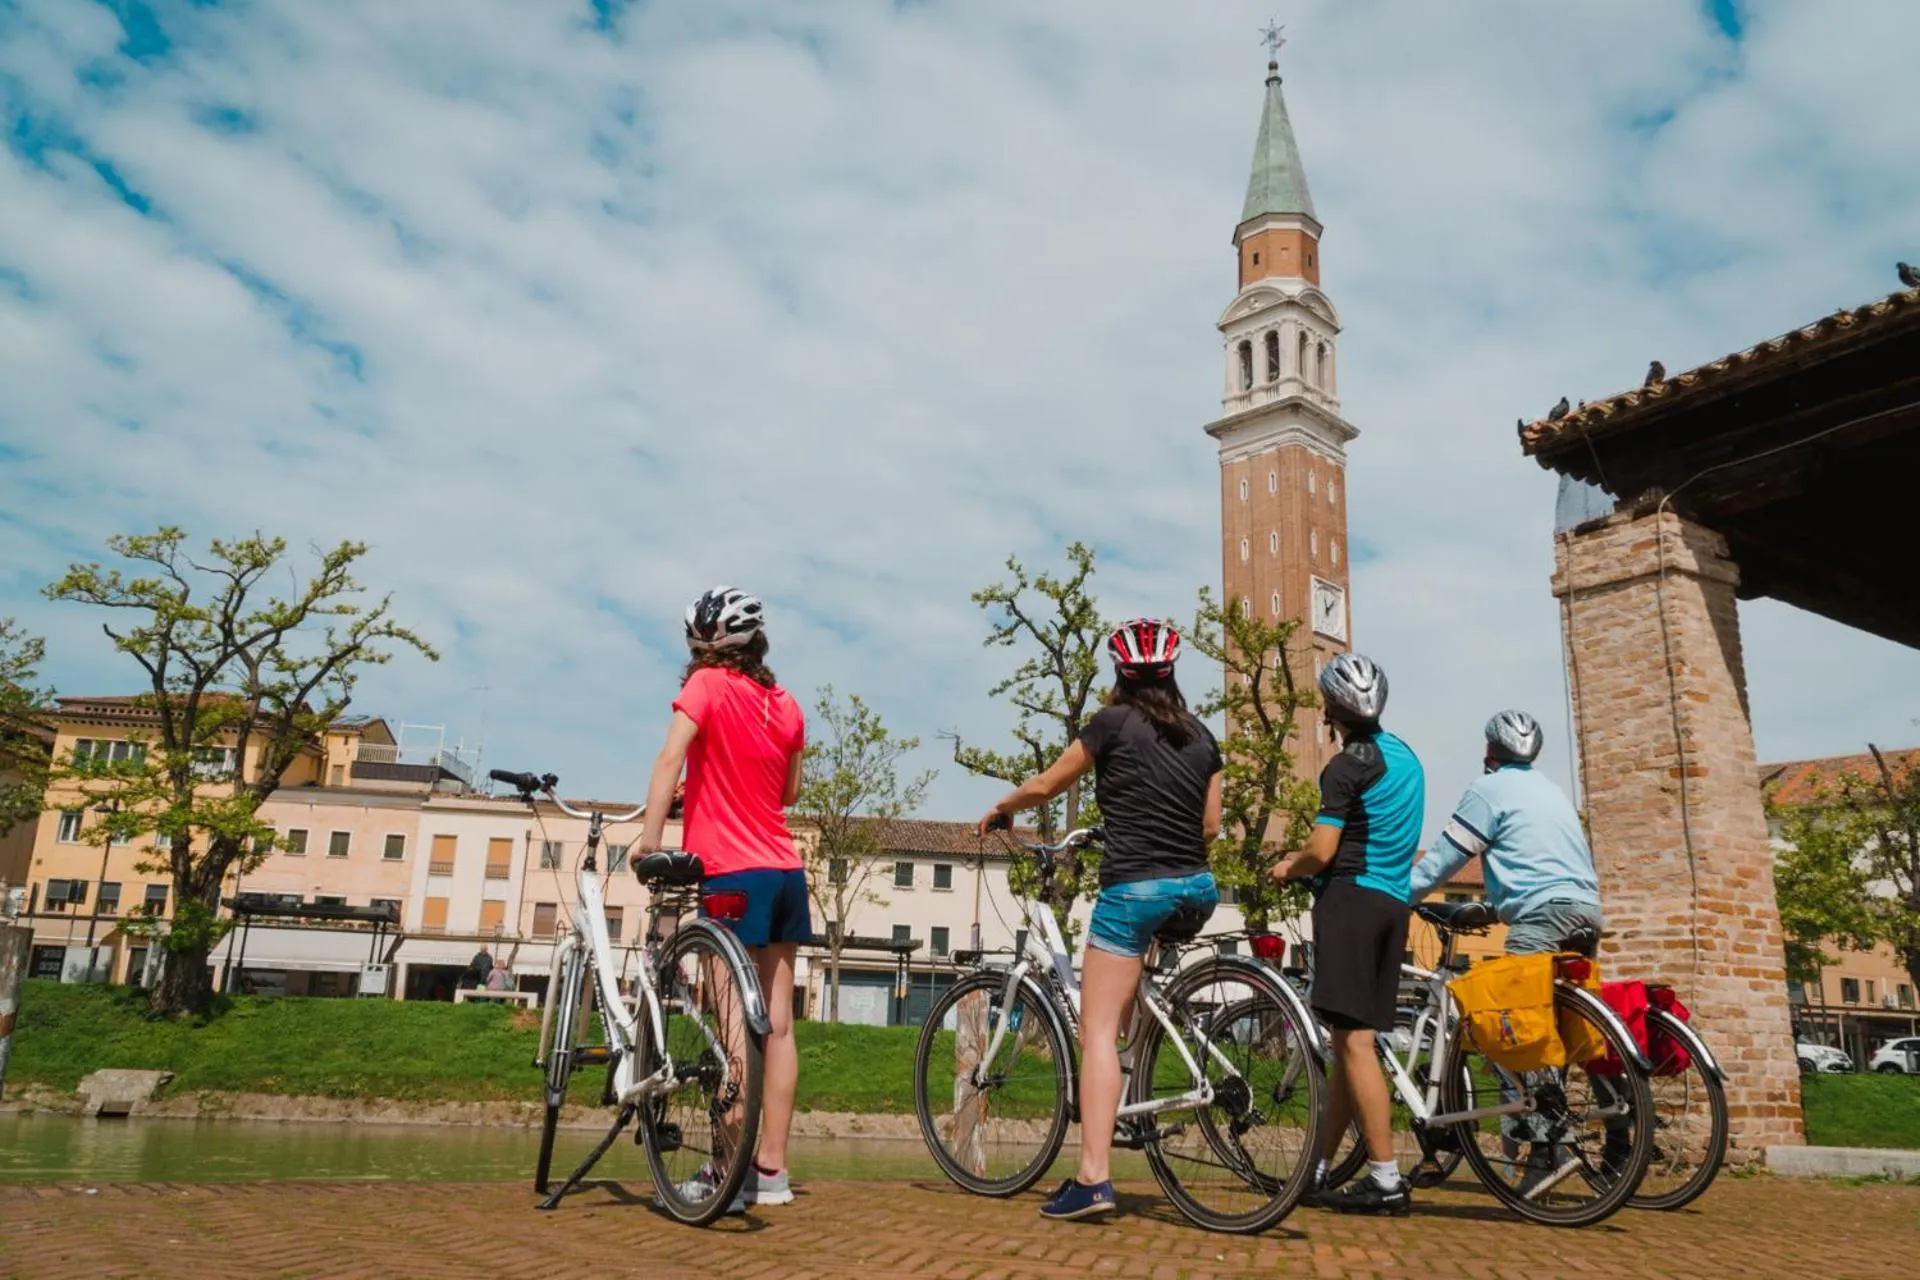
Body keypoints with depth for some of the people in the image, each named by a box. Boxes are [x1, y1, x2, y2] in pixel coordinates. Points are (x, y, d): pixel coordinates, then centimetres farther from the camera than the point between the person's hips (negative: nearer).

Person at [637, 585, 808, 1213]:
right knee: (777, 1024, 7)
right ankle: (772, 1169, 13)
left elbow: (670, 759, -19)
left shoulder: (708, 684, -5)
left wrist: (650, 838, -20)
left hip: (733, 873, -6)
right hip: (785, 871, 6)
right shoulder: (785, 704, 11)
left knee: (737, 1024, -5)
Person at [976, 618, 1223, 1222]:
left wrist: (1000, 809, 24)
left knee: (1097, 1031, -6)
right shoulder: (1201, 735, 11)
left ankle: (1092, 1178, -13)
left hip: (1133, 888, -6)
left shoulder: (1113, 723, -3)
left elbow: (1043, 786, 5)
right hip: (1197, 889, 7)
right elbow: (1210, 825, 15)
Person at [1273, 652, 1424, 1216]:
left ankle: (1387, 1179, -7)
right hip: (1394, 902, 9)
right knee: (1348, 1039, 10)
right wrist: (1308, 858, 25)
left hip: (1351, 896, -9)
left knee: (1354, 1039, -7)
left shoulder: (1348, 763, -10)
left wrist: (1288, 869, 5)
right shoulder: (1406, 757, 17)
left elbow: (1322, 851, -15)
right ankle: (1318, 1169, 17)